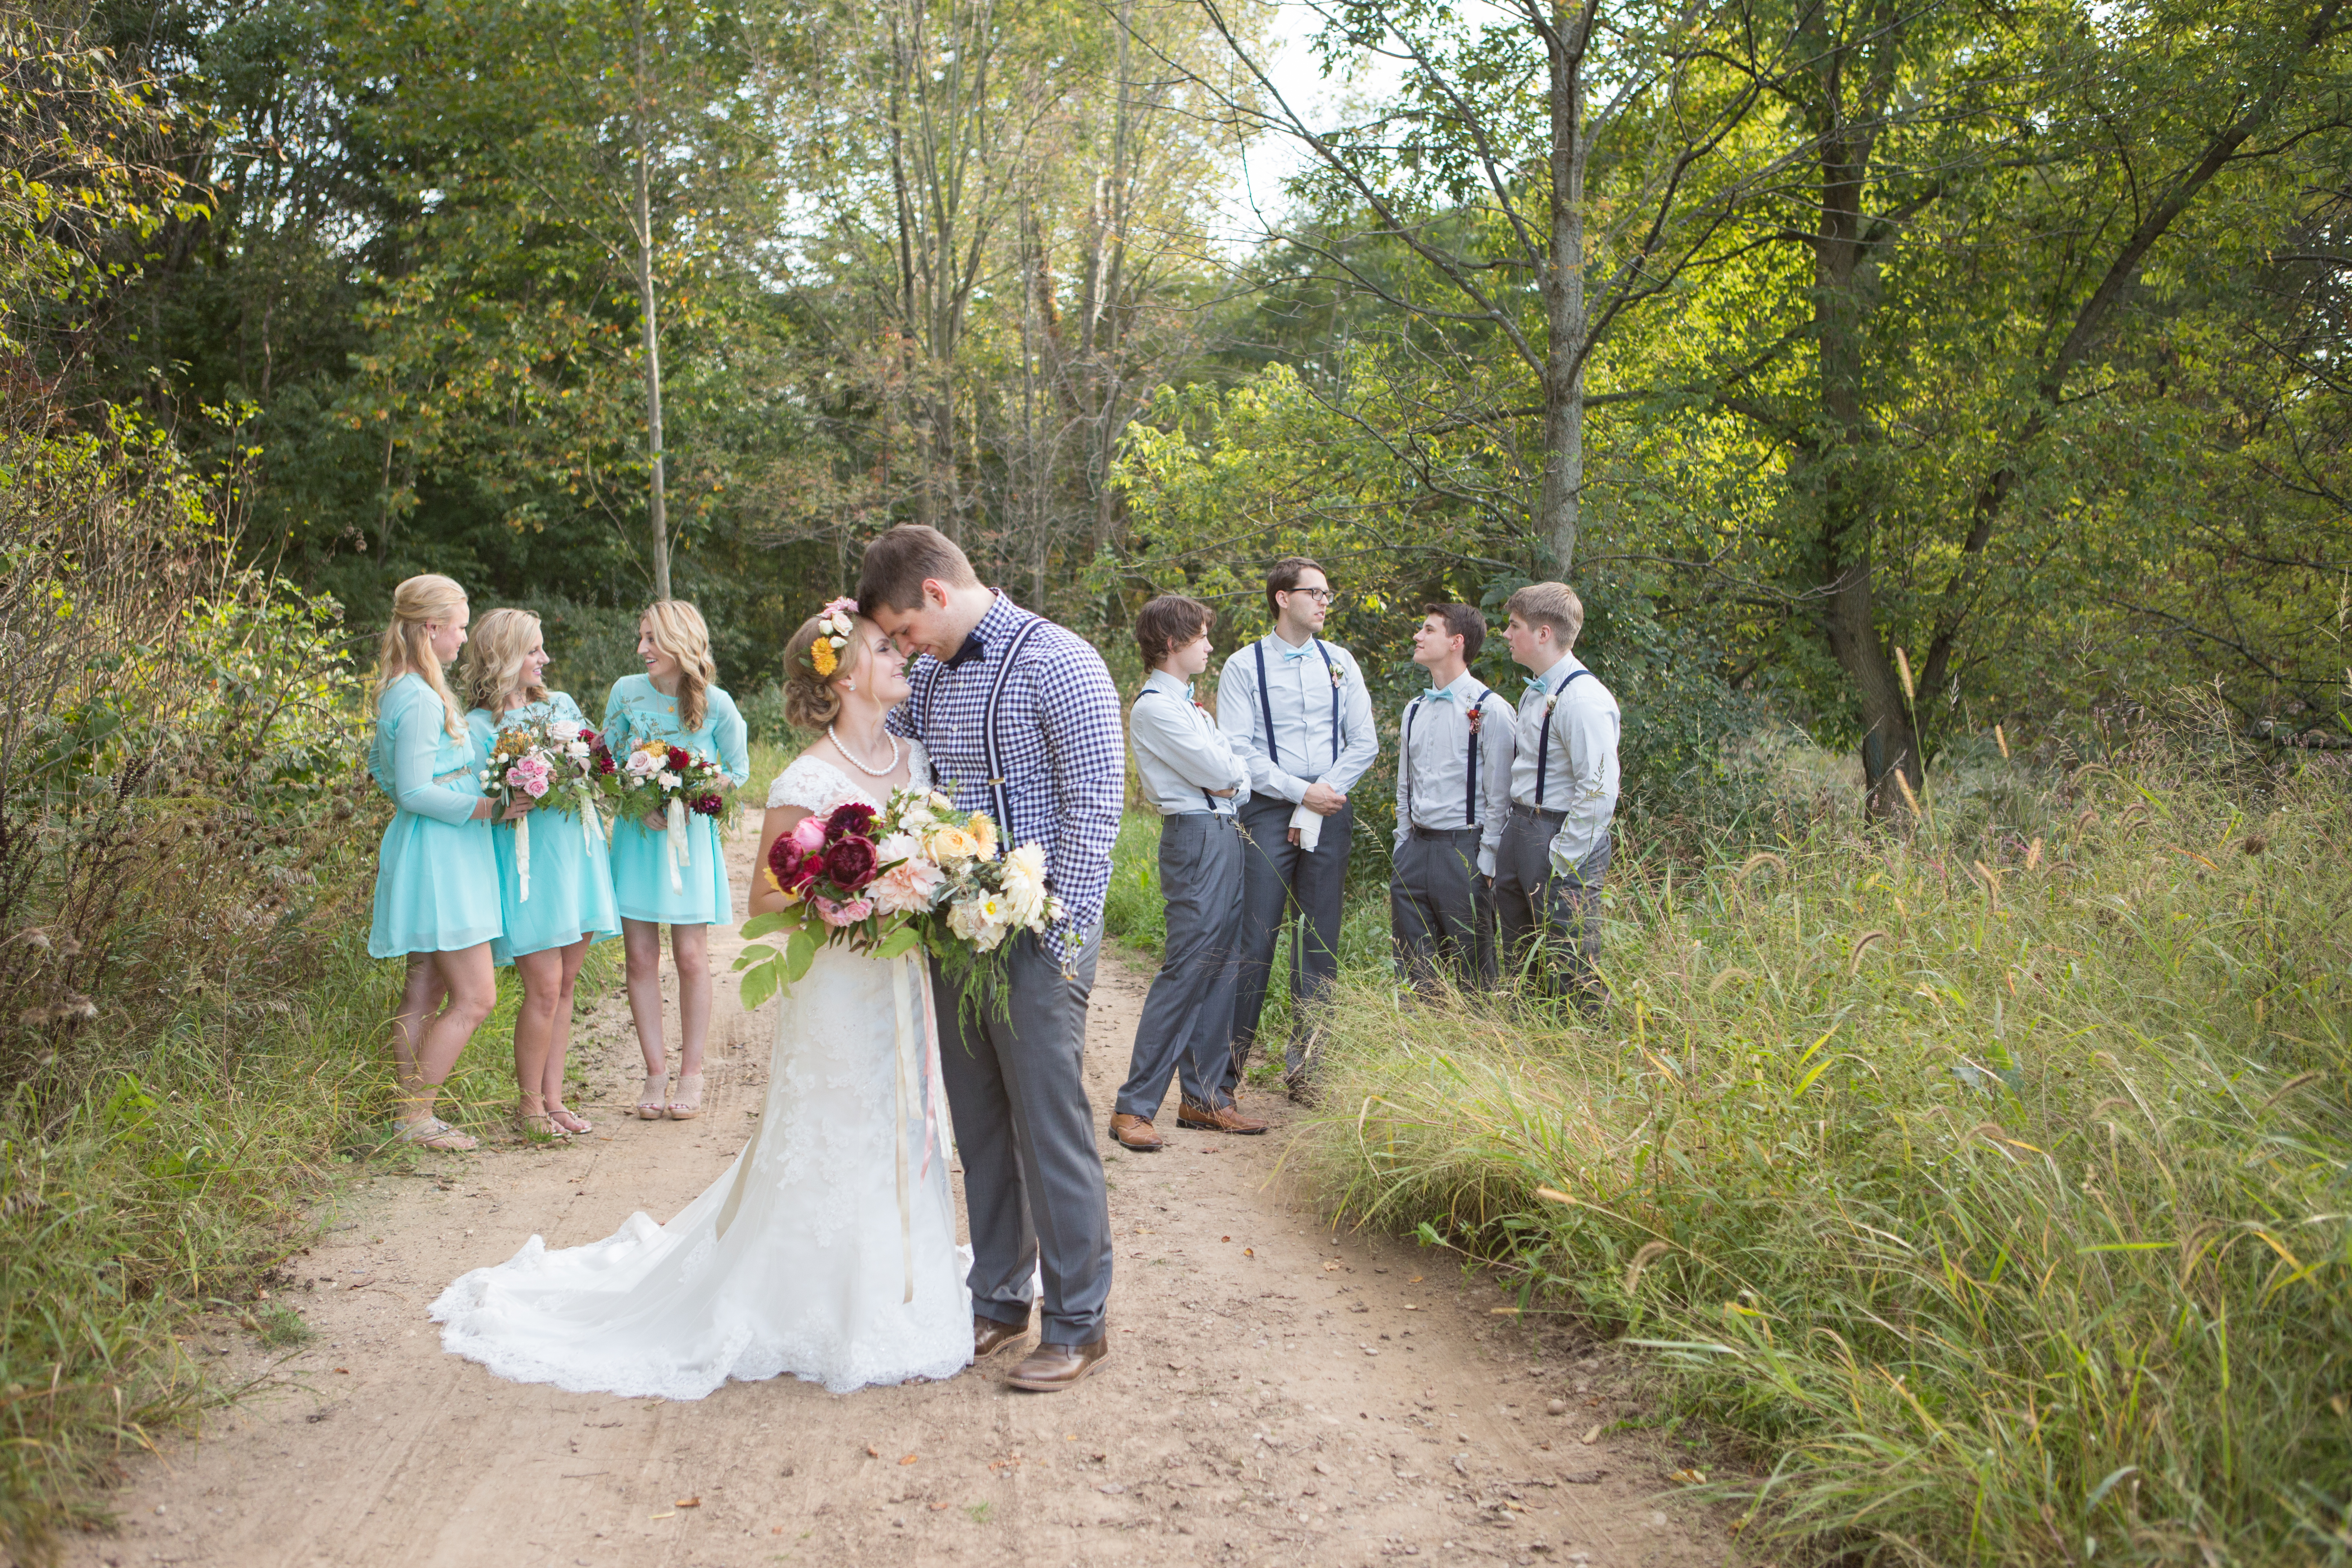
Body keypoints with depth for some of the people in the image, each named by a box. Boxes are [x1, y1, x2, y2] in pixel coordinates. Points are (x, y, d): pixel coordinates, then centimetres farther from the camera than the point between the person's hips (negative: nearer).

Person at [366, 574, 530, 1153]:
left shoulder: (400, 690, 14)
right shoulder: (422, 699, -18)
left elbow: (382, 766, 25)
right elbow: (414, 791, -20)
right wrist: (486, 808, -20)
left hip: (436, 858, 11)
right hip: (438, 857, -11)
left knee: (425, 993, 13)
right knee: (474, 997, -7)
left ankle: (412, 1113, 19)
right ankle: (417, 1118, 0)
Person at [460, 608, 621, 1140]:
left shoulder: (562, 706, 13)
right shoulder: (478, 726, -4)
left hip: (578, 852, 6)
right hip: (528, 861, -6)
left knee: (564, 985, 9)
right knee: (543, 988, -7)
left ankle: (553, 1098, 18)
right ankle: (528, 1103, 10)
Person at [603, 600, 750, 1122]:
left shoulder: (715, 704, -8)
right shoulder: (627, 692, -2)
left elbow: (738, 769, 4)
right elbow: (606, 760, 8)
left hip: (690, 836, -2)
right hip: (636, 835, 2)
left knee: (691, 957, -1)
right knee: (640, 957, 2)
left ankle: (691, 1075, 11)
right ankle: (655, 1072, 13)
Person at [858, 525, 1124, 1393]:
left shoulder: (1056, 663, -12)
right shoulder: (931, 675, 13)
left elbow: (1095, 806, -15)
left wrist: (1061, 934, -17)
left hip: (1035, 937, -7)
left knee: (1050, 1126, -1)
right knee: (979, 1126, 14)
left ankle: (1078, 1325, 11)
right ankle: (998, 1300, 28)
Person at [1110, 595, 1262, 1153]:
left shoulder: (1186, 704, 20)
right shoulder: (1154, 707, -12)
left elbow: (1233, 775, 17)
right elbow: (1219, 772, -14)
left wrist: (1231, 780, -2)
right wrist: (1234, 773, 5)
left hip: (1224, 834, 10)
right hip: (1197, 838, -10)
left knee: (1219, 966, 10)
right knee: (1185, 970, -11)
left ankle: (1204, 1097, 17)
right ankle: (1134, 1108, -7)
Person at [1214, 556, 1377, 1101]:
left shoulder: (1339, 662, 10)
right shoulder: (1244, 666, 1)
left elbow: (1364, 743, 7)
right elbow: (1236, 751, -6)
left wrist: (1315, 809, -3)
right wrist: (1301, 793, -12)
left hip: (1330, 811, 4)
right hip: (1268, 811, -3)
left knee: (1321, 941, 5)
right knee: (1255, 940, -7)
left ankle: (1304, 1065, 14)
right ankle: (1227, 1069, 0)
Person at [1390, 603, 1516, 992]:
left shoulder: (1490, 709, -7)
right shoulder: (1415, 709, 14)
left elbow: (1498, 796, -8)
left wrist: (1486, 863, -11)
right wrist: (1402, 847, 14)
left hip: (1464, 851, -7)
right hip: (1415, 848, 7)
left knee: (1472, 972, 0)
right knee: (1413, 969, 10)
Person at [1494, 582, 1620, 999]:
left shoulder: (1583, 699, -18)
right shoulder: (1536, 692, 13)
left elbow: (1599, 791, -22)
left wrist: (1560, 862, -20)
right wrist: (1512, 835, 13)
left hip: (1559, 836, -10)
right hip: (1519, 831, 10)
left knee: (1573, 971, -4)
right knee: (1521, 963, 17)